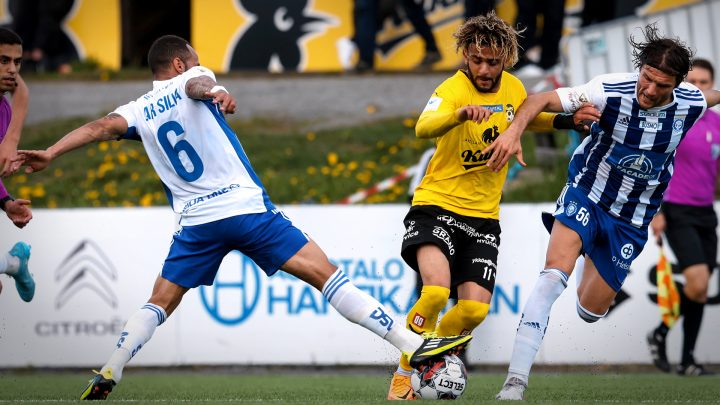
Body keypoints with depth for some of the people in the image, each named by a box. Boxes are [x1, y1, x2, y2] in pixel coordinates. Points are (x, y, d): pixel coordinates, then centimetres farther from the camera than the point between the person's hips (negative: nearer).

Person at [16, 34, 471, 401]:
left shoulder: (139, 111, 15)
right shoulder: (191, 82, 6)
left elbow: (101, 127, -2)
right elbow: (197, 84, -19)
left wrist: (50, 154, -9)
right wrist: (213, 91, -42)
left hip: (196, 222, 3)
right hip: (249, 208, -3)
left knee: (160, 304, 18)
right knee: (326, 274, -6)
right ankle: (412, 343, -12)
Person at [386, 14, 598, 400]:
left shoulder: (513, 88, 2)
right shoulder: (453, 89, -18)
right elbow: (424, 128, -39)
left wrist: (566, 121, 11)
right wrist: (460, 114, -59)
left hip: (483, 216, 5)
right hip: (437, 205, -5)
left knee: (474, 310, -7)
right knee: (436, 291, -27)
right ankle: (406, 370, -5)